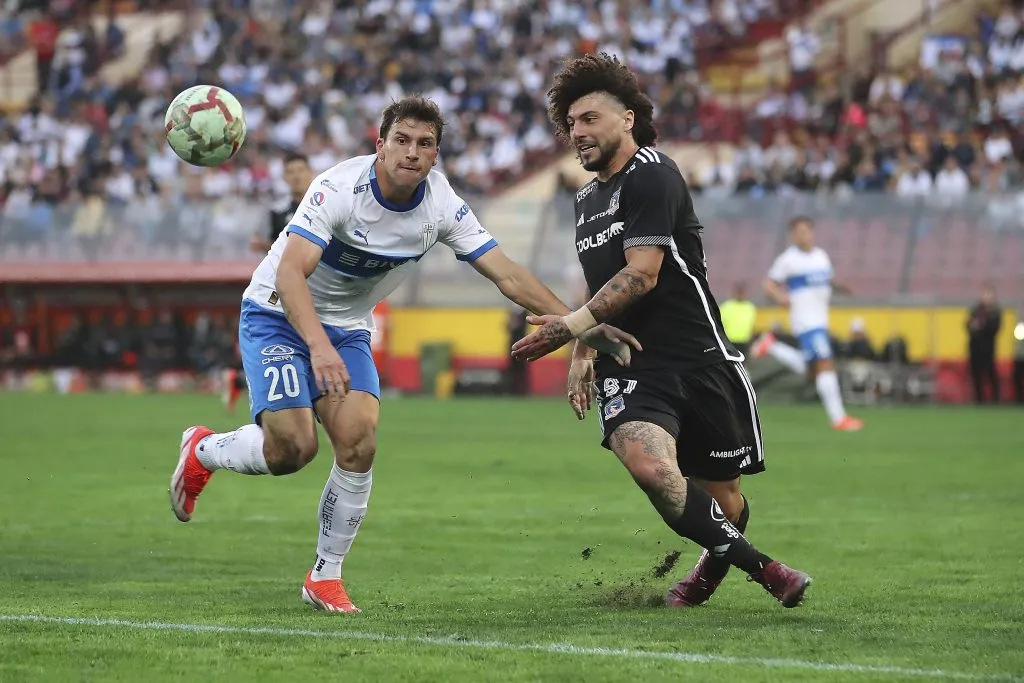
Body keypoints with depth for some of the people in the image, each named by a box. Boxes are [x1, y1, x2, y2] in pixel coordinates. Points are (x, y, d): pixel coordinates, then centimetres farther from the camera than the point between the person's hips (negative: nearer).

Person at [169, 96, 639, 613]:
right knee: (291, 447, -17)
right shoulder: (340, 188, -27)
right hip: (278, 314, -5)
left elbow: (507, 275, -10)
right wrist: (318, 347, -50)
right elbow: (290, 272, -35)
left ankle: (326, 576, 0)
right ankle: (203, 450, 16)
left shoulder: (441, 206, -12)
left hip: (347, 330, 5)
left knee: (358, 442, -16)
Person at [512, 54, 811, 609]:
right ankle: (758, 565, -9)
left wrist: (571, 325, -15)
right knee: (650, 466, -25)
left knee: (722, 496, 4)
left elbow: (641, 275, -16)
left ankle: (714, 563, 41)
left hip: (699, 358, -5)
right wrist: (582, 353, 20)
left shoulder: (651, 174, -8)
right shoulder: (587, 198, 19)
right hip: (630, 367, 5)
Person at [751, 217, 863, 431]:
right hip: (806, 322, -8)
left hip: (821, 321, 8)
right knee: (825, 365, -14)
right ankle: (838, 418, -12)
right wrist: (780, 297, -20)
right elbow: (769, 285, -1)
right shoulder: (788, 259, -5)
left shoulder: (821, 256, 13)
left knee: (811, 369, 15)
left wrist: (840, 286, 3)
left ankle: (771, 346, 28)